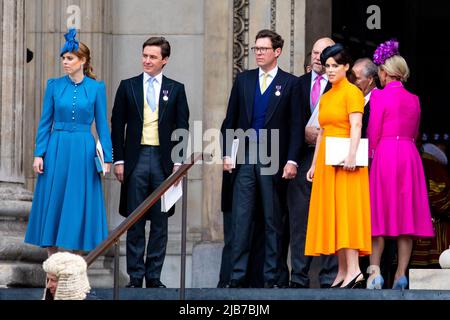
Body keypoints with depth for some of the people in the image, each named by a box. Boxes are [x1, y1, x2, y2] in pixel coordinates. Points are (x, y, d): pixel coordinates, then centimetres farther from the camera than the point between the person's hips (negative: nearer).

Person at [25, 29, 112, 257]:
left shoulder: (96, 88, 1)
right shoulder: (54, 85, 4)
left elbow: (102, 124, 3)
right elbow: (45, 122, 5)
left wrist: (107, 157, -2)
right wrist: (39, 154, -2)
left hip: (83, 151, -1)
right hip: (56, 149, 1)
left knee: (79, 203, 1)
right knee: (52, 203, 2)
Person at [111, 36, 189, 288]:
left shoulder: (176, 89, 7)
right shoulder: (128, 87, 7)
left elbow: (182, 127, 6)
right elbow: (118, 126, 7)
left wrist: (178, 161, -2)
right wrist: (119, 160, 0)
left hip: (163, 160, 0)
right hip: (136, 159, 0)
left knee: (160, 222, 3)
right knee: (135, 221, 1)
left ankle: (154, 276, 9)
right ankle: (135, 276, 6)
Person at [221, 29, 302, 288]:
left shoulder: (290, 83, 2)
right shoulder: (243, 80, 11)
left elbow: (296, 125, -2)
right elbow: (231, 119, 13)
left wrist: (292, 160, -9)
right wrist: (227, 153, 4)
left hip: (273, 160, -2)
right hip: (245, 159, 2)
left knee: (273, 221, 3)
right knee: (241, 218, -1)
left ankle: (272, 277, 7)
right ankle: (237, 276, 1)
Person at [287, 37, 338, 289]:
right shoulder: (299, 84, 13)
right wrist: (304, 132, -7)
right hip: (302, 156, 3)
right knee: (299, 218, 4)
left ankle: (330, 277, 0)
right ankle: (299, 276, 7)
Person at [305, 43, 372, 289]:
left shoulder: (352, 92, -5)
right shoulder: (325, 97, 19)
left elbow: (356, 126, -15)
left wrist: (351, 155, -26)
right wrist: (314, 164, 17)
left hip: (343, 161, -8)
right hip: (326, 162, 8)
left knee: (346, 210, -14)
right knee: (330, 214, 4)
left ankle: (354, 271, -20)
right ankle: (342, 272, 5)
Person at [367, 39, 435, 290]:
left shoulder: (380, 96, -5)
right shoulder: (414, 99, 10)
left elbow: (373, 133, -5)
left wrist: (370, 156, 6)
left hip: (385, 154, -4)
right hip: (410, 156, 4)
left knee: (381, 213, 0)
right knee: (407, 215, 2)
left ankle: (375, 272, -7)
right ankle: (401, 274, -1)